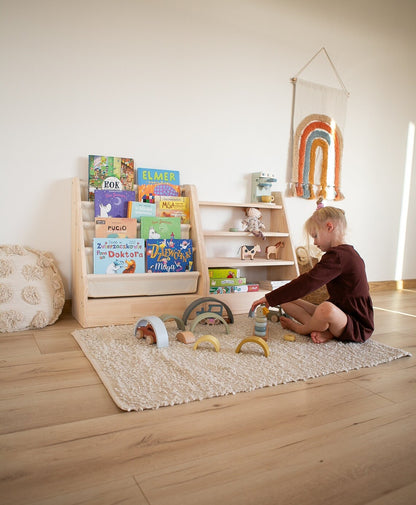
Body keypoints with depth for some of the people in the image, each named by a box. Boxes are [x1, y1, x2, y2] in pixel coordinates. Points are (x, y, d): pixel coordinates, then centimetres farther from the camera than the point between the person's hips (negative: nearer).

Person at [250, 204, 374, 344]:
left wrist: (270, 298, -22)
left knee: (326, 309, -43)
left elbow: (306, 283, -26)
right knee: (286, 301, 4)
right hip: (342, 315, 10)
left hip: (358, 326, -10)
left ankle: (299, 328, -11)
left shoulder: (337, 256, -21)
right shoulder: (347, 253, 13)